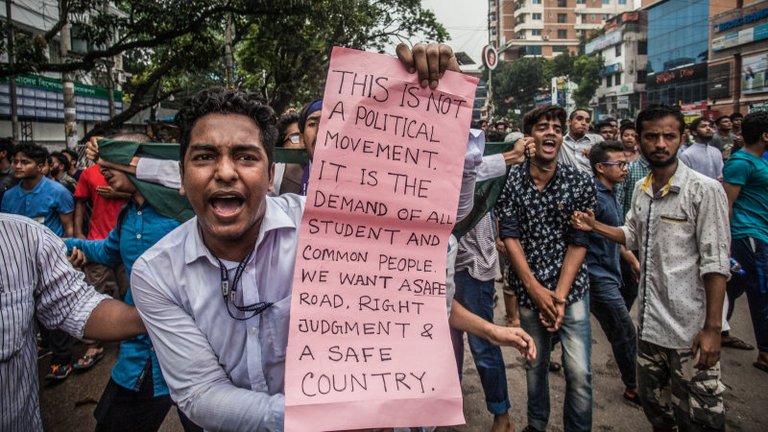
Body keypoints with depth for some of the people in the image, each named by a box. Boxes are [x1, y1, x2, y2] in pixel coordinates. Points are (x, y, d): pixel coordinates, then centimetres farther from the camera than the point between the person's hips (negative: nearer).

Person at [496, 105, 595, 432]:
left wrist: (560, 294, -12)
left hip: (570, 288, 0)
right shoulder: (511, 181, -4)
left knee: (579, 373, -3)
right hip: (527, 290, 1)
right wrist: (535, 288, -12)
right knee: (534, 365, 13)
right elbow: (510, 236, -6)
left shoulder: (580, 182, -5)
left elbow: (579, 242, -6)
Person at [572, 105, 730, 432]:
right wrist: (594, 226, 4)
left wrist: (712, 327, -16)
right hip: (649, 321, 6)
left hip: (690, 329, -6)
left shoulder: (704, 190, -13)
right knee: (655, 405, 21)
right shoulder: (641, 189, 7)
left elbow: (715, 263, -15)